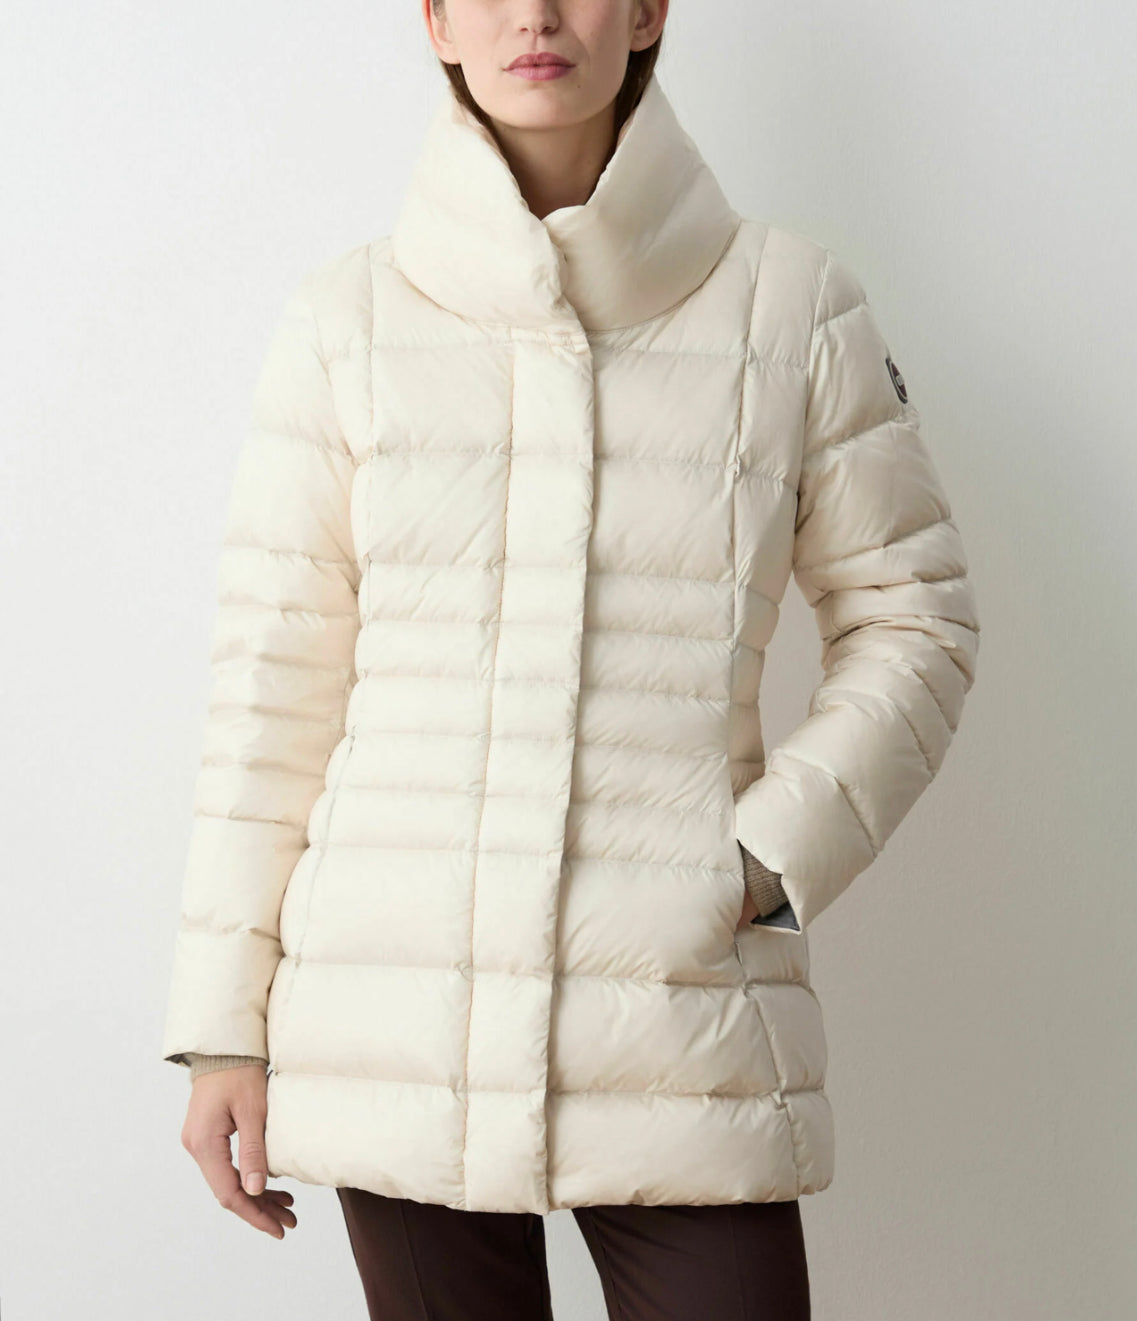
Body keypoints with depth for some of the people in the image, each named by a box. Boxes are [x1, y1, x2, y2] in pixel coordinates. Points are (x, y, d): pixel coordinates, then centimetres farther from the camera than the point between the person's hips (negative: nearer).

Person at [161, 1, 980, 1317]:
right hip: (395, 1036, 1)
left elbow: (913, 624, 9)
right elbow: (274, 674, 4)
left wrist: (769, 863, -5)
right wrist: (221, 1023, 3)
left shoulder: (793, 307, 2)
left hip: (681, 1040, 0)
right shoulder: (347, 318, 4)